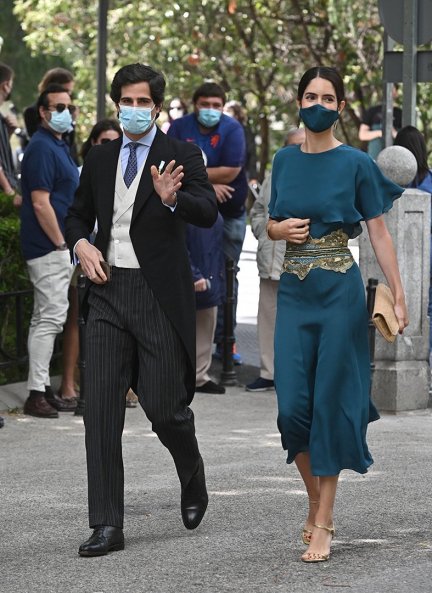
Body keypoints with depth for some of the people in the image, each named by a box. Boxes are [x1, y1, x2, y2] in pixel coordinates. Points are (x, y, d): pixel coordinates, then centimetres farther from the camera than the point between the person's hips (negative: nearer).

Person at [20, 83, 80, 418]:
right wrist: (62, 244, -18)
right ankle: (37, 394, -7)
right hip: (48, 248, -10)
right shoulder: (42, 148, -15)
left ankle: (43, 390, 17)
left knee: (47, 319, 12)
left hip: (58, 248, 10)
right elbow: (40, 203, -21)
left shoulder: (58, 146, 16)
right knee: (50, 318, -9)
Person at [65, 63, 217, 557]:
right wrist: (81, 244, 2)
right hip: (108, 292, 4)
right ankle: (107, 525, -2)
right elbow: (77, 215, 25)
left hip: (160, 294, -4)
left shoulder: (182, 157, -2)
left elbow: (208, 213, -16)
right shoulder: (99, 160, 12)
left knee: (165, 407, -1)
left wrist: (172, 199, -36)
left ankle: (192, 478, 32)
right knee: (101, 408, -4)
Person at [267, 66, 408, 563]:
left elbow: (378, 232, -3)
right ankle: (316, 500, 20)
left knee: (330, 401, -2)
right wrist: (281, 228, -5)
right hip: (294, 293, 4)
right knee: (293, 404, -1)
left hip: (339, 292, -4)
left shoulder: (355, 164, -4)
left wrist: (398, 296, -8)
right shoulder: (285, 160, 9)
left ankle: (323, 523, 3)